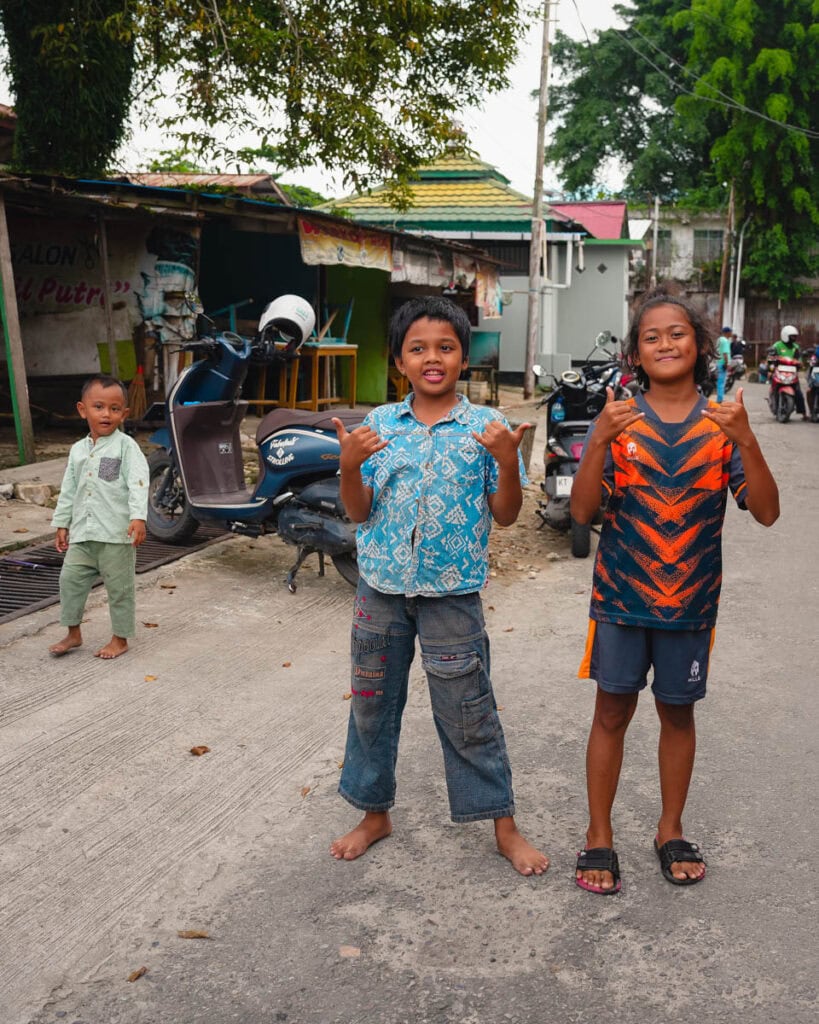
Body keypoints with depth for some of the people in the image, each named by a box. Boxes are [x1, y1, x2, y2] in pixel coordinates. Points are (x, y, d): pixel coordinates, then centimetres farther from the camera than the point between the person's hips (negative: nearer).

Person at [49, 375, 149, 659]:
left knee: (119, 587, 4)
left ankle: (120, 639, 18)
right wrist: (61, 524, 17)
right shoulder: (78, 450, 12)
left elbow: (138, 483, -17)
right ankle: (73, 633, 25)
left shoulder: (126, 446, -6)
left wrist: (138, 517, -29)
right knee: (70, 578, 8)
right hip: (82, 533, 6)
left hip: (116, 534, -6)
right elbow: (68, 490, 18)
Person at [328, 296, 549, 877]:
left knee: (469, 714, 6)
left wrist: (507, 462, -20)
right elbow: (359, 512, 3)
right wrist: (350, 467, -15)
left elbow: (506, 515, -4)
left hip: (452, 593, -3)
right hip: (382, 588, 3)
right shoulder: (378, 424, 2)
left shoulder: (485, 427, -5)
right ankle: (375, 813, 34)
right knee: (372, 704, 14)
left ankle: (504, 825, 24)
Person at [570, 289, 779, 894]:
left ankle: (671, 829, 32)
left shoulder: (721, 424, -4)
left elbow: (766, 512, -11)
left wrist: (746, 440, -25)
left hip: (690, 601, 1)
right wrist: (600, 441, -26)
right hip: (620, 595, -1)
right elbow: (582, 511, -12)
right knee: (613, 712, 7)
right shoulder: (618, 421, -5)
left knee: (678, 712, 14)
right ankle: (599, 836, 21)